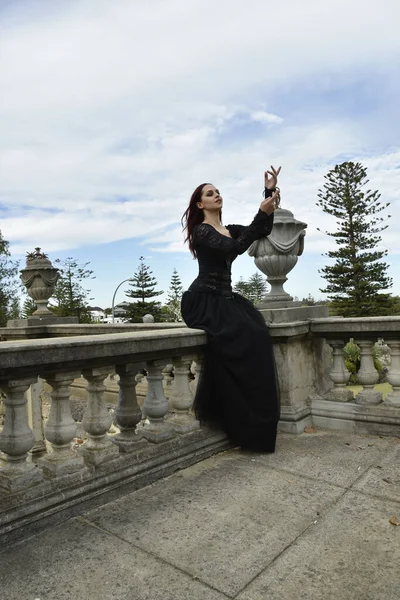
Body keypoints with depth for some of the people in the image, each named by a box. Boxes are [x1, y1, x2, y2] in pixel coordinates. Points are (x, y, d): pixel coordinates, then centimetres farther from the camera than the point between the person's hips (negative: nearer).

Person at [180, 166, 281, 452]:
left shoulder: (230, 230, 19)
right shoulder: (201, 231, -5)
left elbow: (263, 231, 5)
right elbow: (235, 248, -21)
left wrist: (270, 192, -3)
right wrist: (262, 212, -23)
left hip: (225, 298, 8)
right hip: (203, 300, -8)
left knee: (255, 332, -14)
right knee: (240, 337, -26)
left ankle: (250, 422, -5)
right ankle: (239, 421, -13)